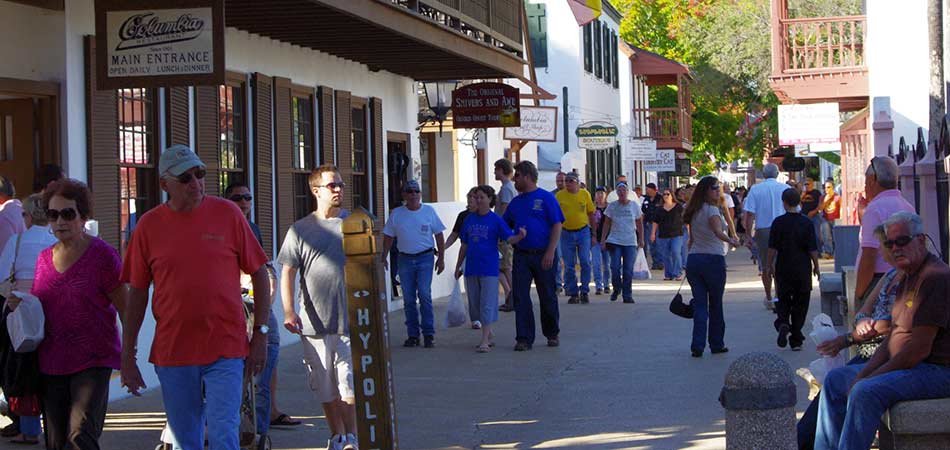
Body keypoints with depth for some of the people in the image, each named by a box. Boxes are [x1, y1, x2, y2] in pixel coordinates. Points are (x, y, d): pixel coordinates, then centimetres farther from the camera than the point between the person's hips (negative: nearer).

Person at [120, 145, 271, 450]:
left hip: (225, 348, -2)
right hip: (172, 353, 2)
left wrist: (260, 333, 0)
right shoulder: (149, 225, 2)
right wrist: (127, 355, 5)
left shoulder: (227, 213, -1)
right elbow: (137, 293, 7)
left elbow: (259, 274, 4)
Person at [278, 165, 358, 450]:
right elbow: (287, 273, -1)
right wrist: (289, 311, -13)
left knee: (349, 384, -4)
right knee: (325, 388, 9)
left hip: (351, 320, 0)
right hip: (315, 322, 0)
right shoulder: (300, 230, 1)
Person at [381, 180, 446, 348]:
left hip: (425, 258, -2)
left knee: (424, 295, -12)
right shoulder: (396, 214, 5)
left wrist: (441, 258, 4)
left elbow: (439, 235, 7)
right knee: (408, 299, 5)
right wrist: (383, 258, 5)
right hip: (405, 259, 2)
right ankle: (412, 335, 13)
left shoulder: (429, 211, 3)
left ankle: (429, 334, -5)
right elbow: (388, 237, 10)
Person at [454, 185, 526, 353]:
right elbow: (464, 245, 15)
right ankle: (489, 334, 26)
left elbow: (509, 238, -14)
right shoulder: (469, 219, 8)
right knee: (475, 305, 10)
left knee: (487, 304, -7)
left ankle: (485, 341, -8)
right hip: (471, 268, 5)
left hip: (489, 268, -5)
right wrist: (458, 266, 16)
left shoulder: (495, 220, -4)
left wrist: (520, 236, -35)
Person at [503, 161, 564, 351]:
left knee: (547, 297, 6)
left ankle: (552, 334, 22)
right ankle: (524, 339, 0)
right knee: (520, 298, -2)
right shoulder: (516, 202, 13)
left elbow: (557, 226, -8)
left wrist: (550, 252, -15)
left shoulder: (546, 198, -4)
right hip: (521, 255, 4)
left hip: (542, 256, -4)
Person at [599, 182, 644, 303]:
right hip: (614, 241, 0)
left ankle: (627, 295, 6)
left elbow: (639, 224, 11)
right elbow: (606, 224, 6)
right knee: (615, 267, -10)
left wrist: (641, 239, 6)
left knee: (628, 270, -2)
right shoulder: (612, 206, 3)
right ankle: (616, 289, 15)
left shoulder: (634, 206, 4)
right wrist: (603, 240, 1)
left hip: (630, 242, 0)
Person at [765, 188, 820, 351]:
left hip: (783, 269, 0)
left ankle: (783, 323, -15)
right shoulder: (807, 222, -5)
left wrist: (769, 265, 7)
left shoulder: (778, 222, -7)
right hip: (803, 269, 0)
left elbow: (772, 248, -5)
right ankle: (796, 339, 8)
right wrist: (816, 266, 10)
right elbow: (813, 249, -3)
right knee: (800, 303, 8)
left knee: (783, 300, 13)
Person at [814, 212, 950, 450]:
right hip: (908, 366, 11)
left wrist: (871, 377, -16)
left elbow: (920, 349, -22)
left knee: (867, 392, -31)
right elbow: (893, 337, 16)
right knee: (835, 380, 12)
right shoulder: (908, 278, 16)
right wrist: (864, 374, 1)